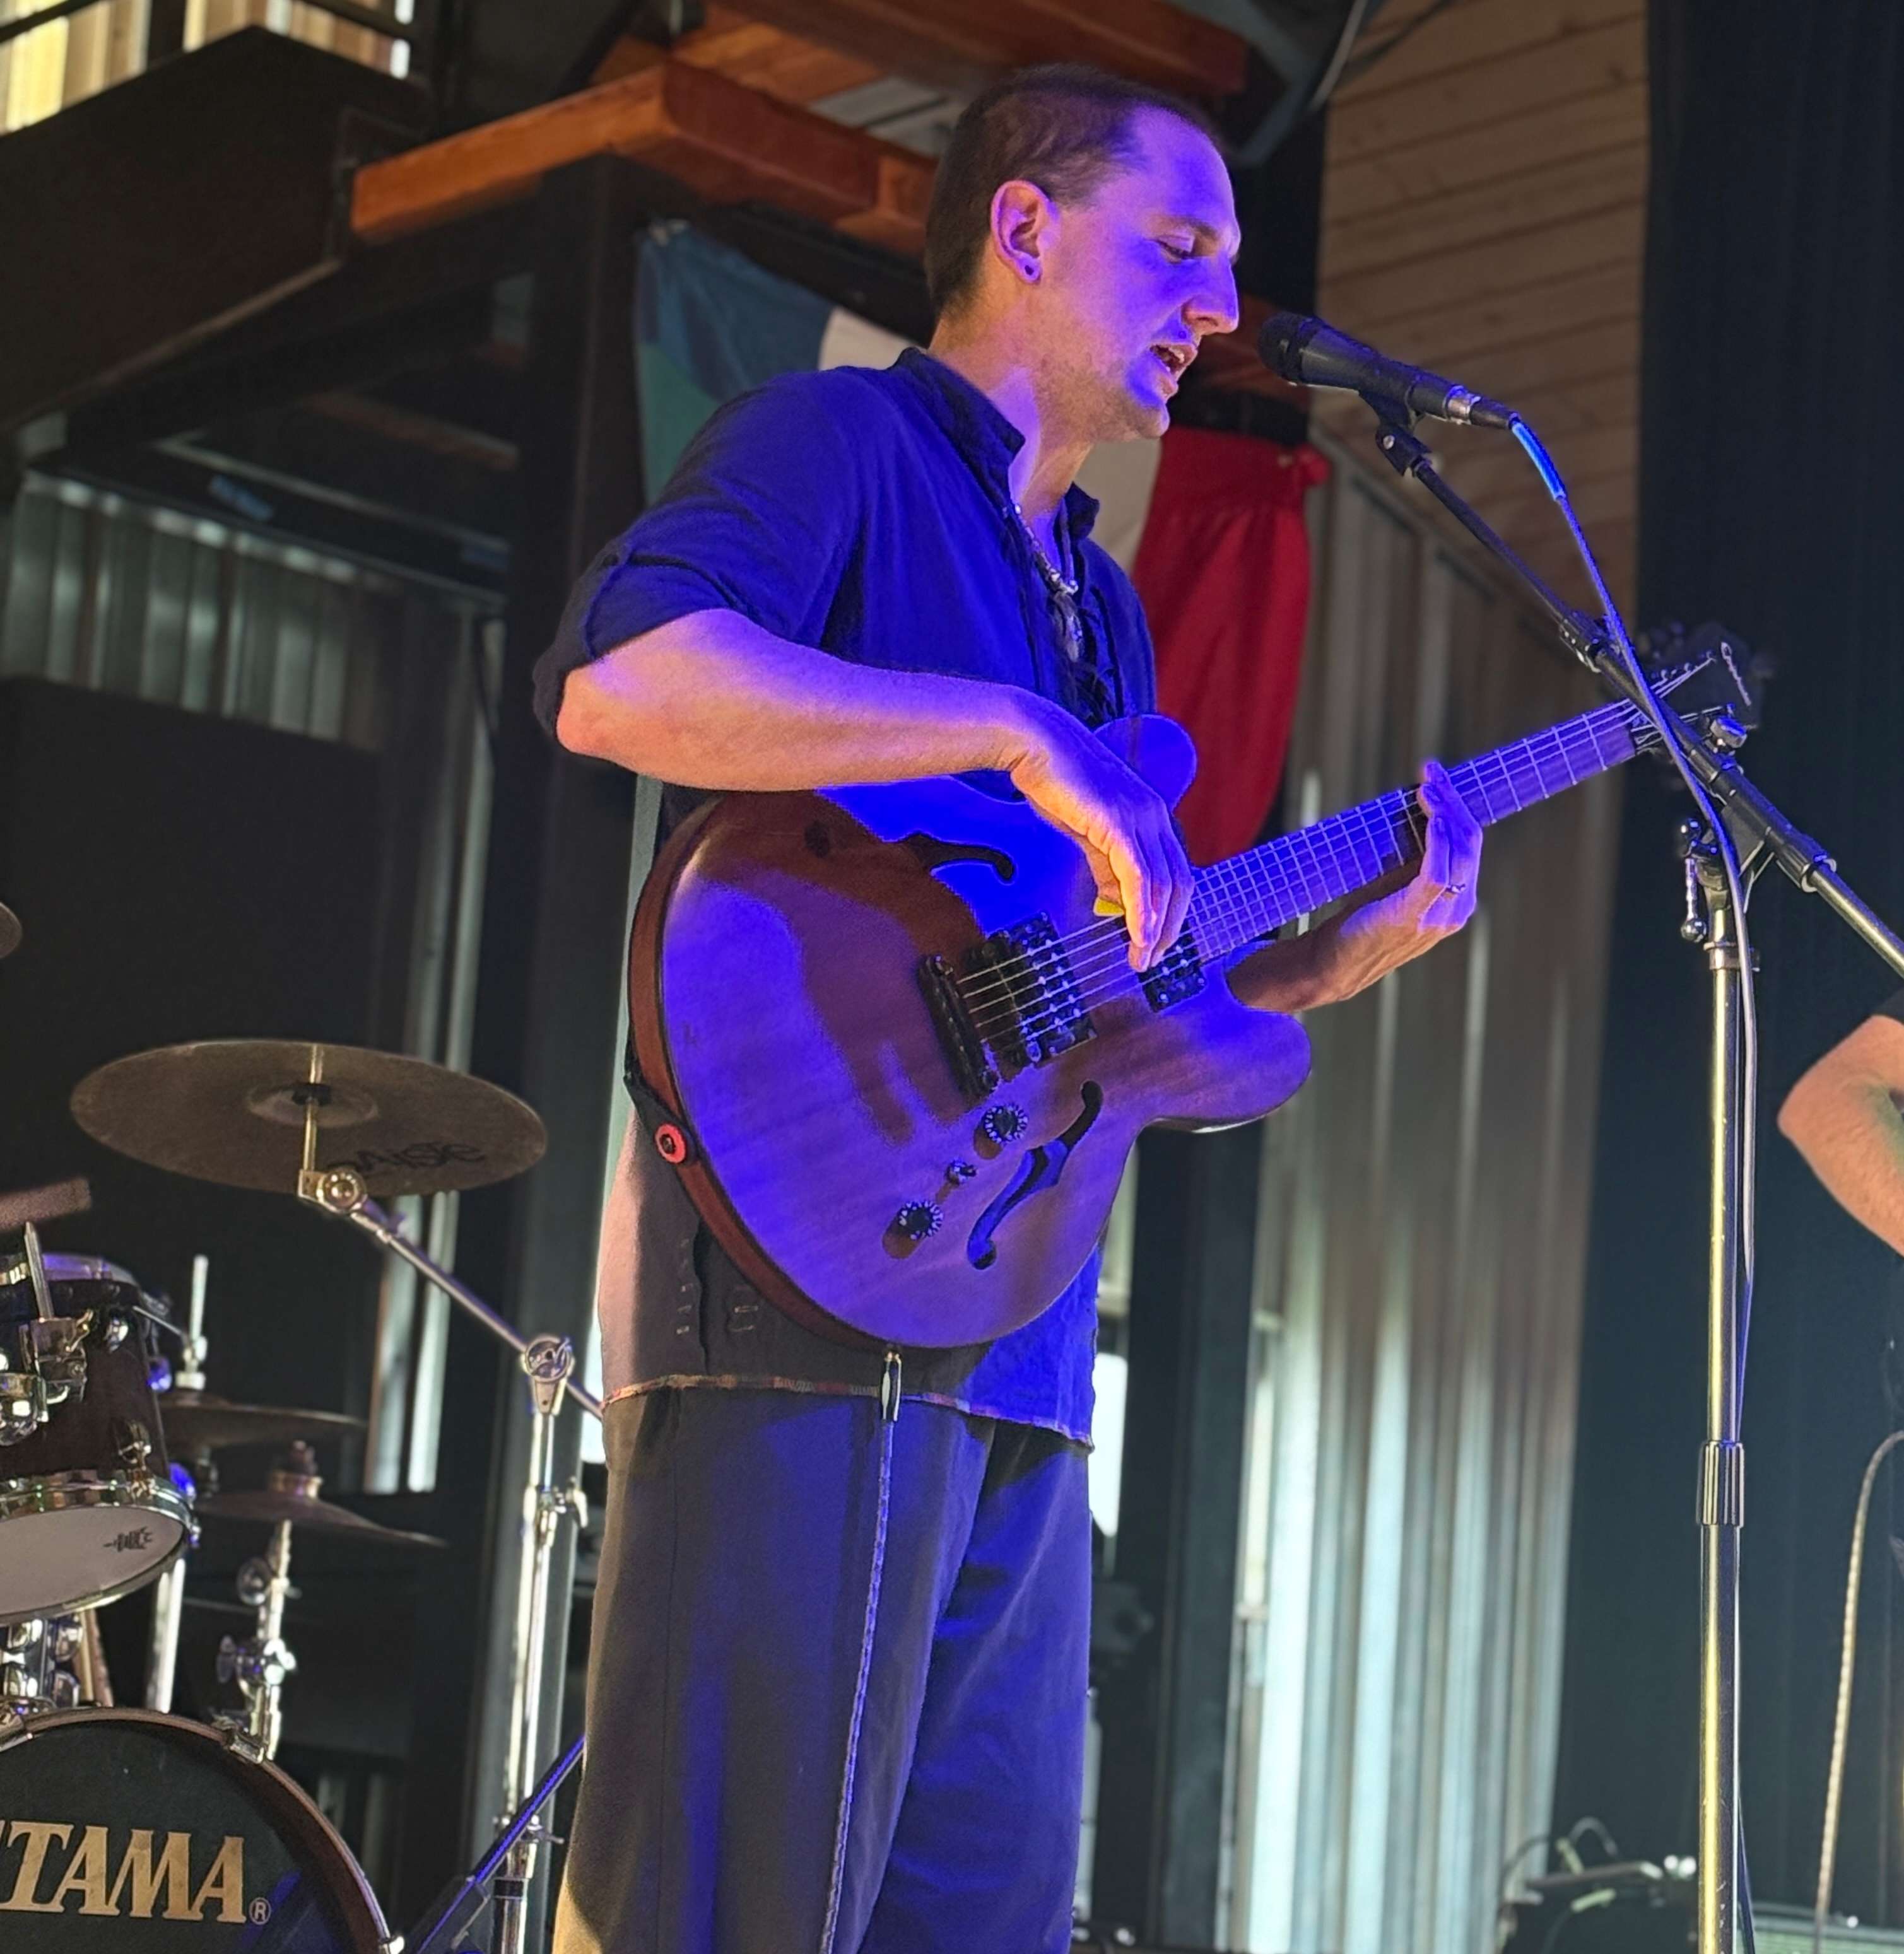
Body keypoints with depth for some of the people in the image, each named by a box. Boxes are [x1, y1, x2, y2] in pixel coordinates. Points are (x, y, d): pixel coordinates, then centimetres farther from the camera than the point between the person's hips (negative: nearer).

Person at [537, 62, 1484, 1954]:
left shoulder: (1097, 605, 27)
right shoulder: (840, 440, -1)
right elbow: (615, 677, -22)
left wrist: (1344, 948, 12)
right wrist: (1026, 738, -21)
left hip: (1012, 1345, 9)